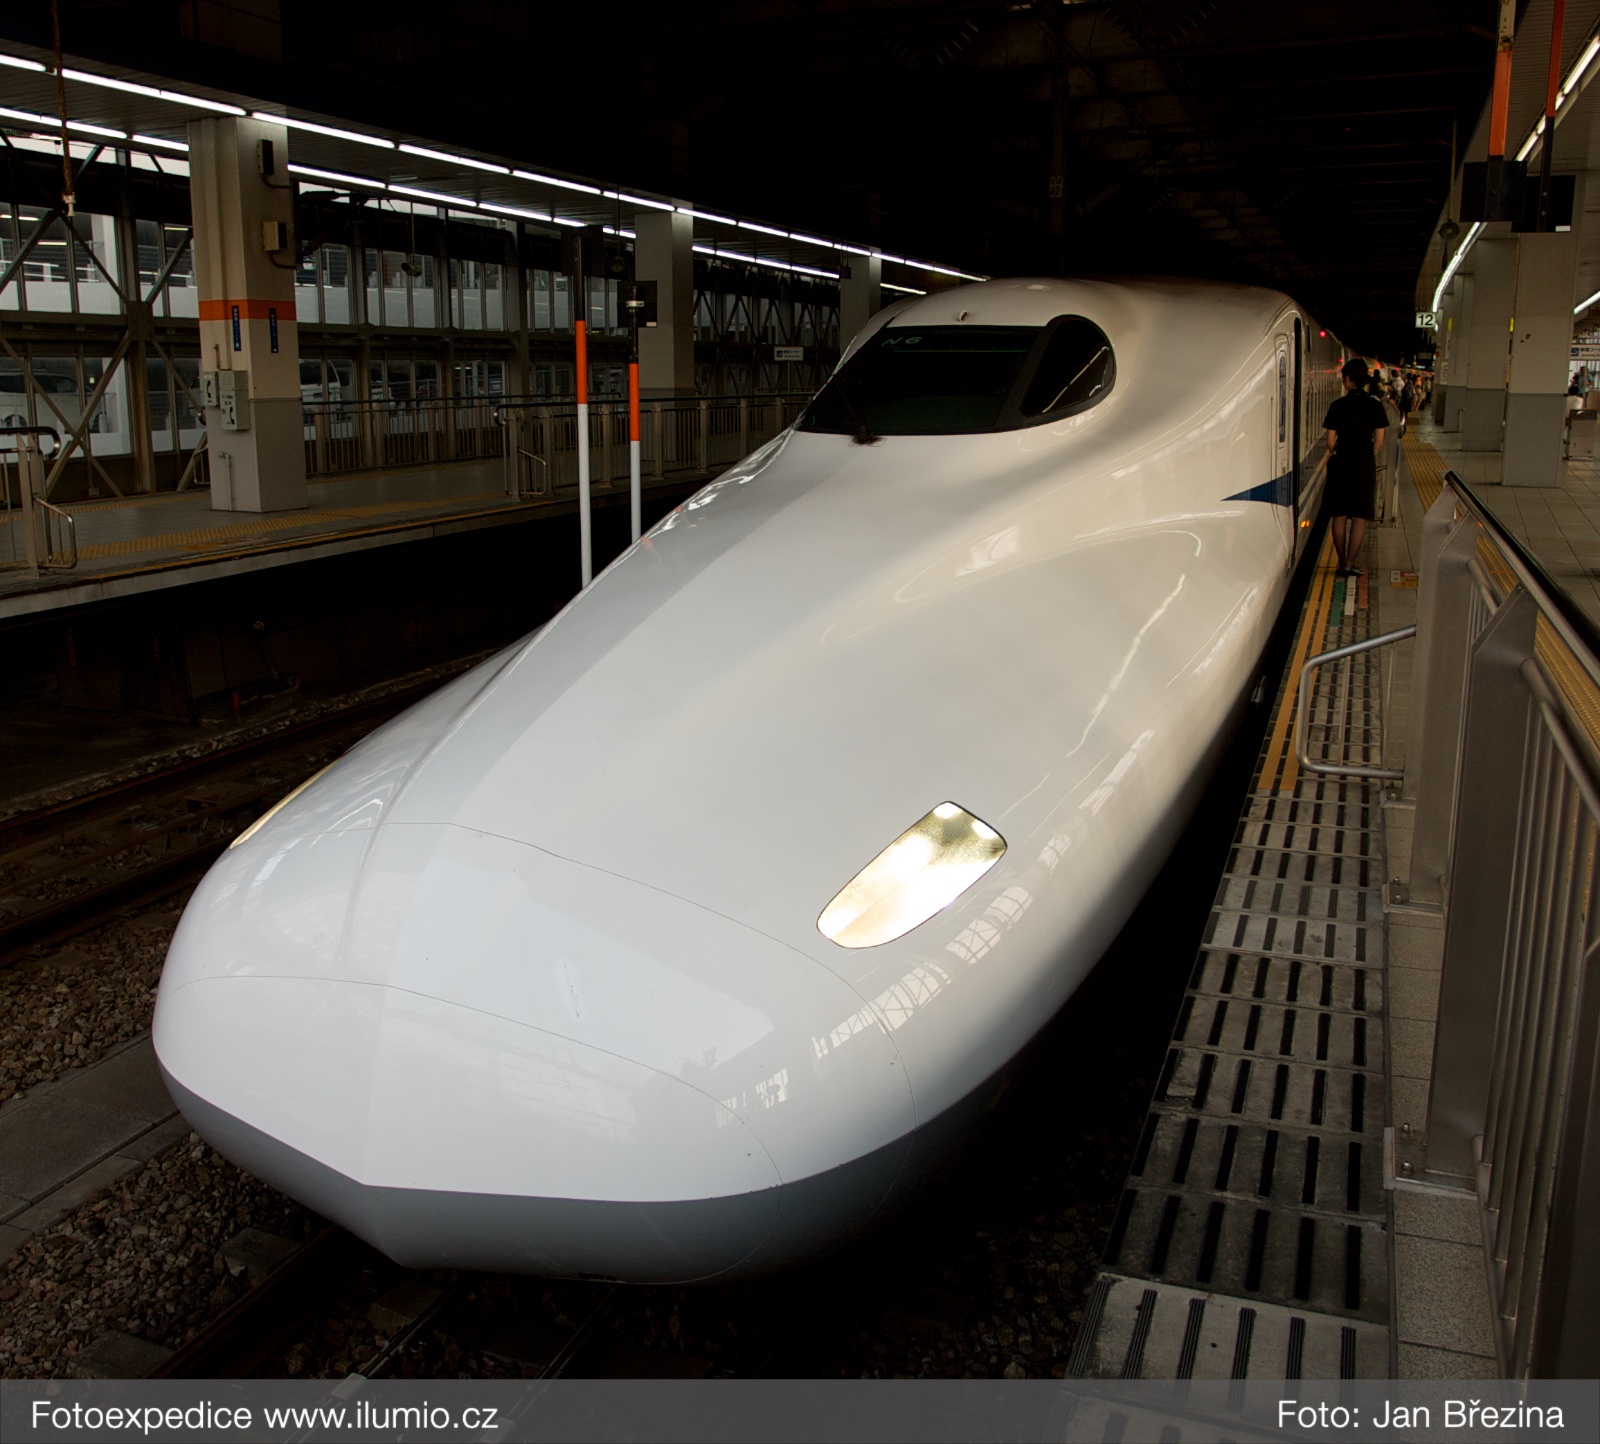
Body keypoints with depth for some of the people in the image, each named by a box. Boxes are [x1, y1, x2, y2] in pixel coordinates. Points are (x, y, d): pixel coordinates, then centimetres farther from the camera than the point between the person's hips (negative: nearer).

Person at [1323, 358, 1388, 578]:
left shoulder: (1338, 406, -5)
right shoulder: (1375, 405, -2)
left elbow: (1331, 441, -3)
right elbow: (1379, 440, 0)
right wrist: (1368, 459, 14)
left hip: (1341, 463, 0)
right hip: (1365, 465, 0)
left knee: (1339, 516, 8)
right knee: (1360, 517, 4)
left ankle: (1342, 562, 10)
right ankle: (1349, 564, 0)